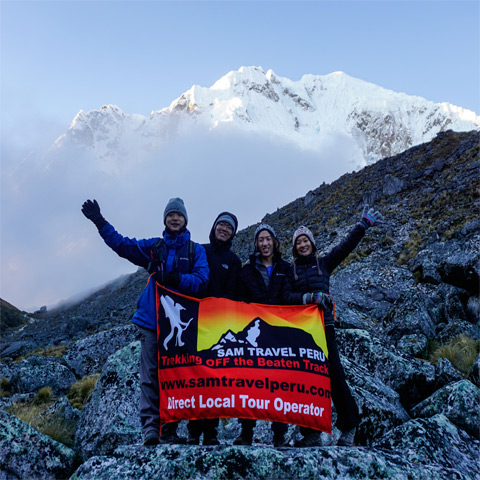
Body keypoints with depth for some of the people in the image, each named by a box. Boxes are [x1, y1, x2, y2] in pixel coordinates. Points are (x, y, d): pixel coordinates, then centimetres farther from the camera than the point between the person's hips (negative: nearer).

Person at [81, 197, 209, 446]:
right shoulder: (153, 246, 14)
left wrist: (177, 279, -20)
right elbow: (122, 244, 11)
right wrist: (99, 221, 5)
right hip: (152, 319, 1)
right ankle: (150, 427, -3)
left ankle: (169, 430, 11)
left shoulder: (196, 250, 8)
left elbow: (202, 280, -4)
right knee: (150, 374, -6)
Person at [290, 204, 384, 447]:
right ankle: (311, 432, 7)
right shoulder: (290, 269, 13)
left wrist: (364, 224, 7)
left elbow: (346, 246, 10)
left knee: (334, 374, -5)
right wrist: (305, 297, -9)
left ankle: (348, 426, 8)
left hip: (323, 325, 0)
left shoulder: (323, 263, 14)